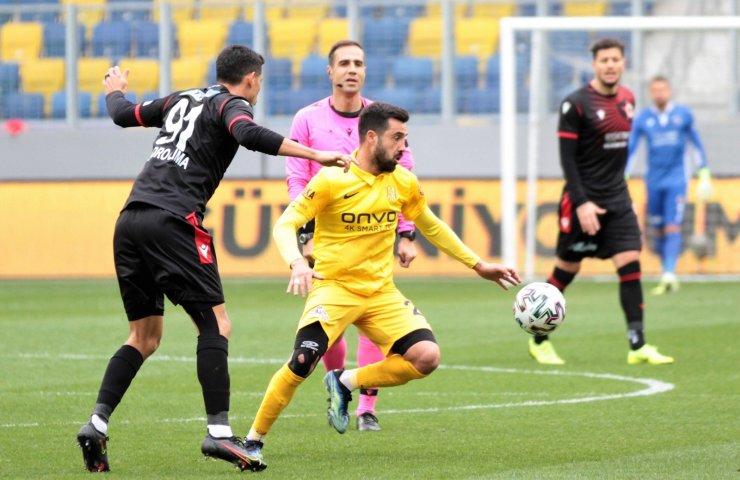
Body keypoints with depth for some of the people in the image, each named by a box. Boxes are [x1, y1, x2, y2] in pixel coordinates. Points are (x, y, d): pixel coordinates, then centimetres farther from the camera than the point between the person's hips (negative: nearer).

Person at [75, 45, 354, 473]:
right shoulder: (231, 105, 3)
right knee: (215, 323, -5)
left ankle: (97, 425, 2)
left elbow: (125, 114, 36)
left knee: (145, 335, 14)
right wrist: (316, 155, -21)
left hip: (130, 221, 7)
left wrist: (114, 90, 59)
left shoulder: (183, 99, 23)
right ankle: (218, 432, -16)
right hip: (172, 222, -7)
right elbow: (252, 136, -19)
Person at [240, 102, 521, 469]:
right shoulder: (332, 180, -12)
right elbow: (285, 225, -12)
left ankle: (345, 383, 6)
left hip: (381, 292, 5)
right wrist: (297, 263, -32)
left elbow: (431, 226, 22)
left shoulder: (403, 183, 5)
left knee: (427, 357, -15)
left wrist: (478, 265, 22)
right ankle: (253, 440, -6)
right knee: (302, 363, -25)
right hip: (333, 286, -5)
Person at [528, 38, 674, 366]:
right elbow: (567, 157, -13)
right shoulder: (575, 104, -11)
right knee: (566, 269, 3)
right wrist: (581, 203, -19)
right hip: (584, 201, -5)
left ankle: (637, 345, -9)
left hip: (617, 200, 5)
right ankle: (539, 339, 20)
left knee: (630, 264, -8)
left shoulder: (627, 99, 9)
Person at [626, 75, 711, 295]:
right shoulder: (642, 119, 2)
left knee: (672, 226, -14)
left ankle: (669, 276, -23)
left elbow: (696, 144, 11)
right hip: (654, 182, 2)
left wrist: (704, 175, 11)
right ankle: (667, 273, 17)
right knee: (659, 230, 5)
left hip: (676, 180, -2)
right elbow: (630, 150, 4)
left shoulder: (683, 114, 2)